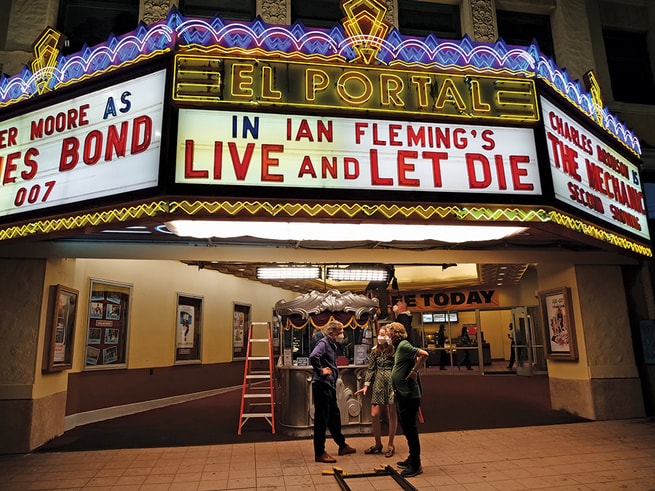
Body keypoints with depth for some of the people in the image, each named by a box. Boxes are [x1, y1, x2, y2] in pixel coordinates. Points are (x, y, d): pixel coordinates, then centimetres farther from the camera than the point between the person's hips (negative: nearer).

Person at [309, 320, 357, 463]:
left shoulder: (332, 344, 15)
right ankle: (319, 453, 9)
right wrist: (320, 371, -22)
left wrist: (334, 374, 10)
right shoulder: (323, 343, -15)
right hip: (322, 385, -10)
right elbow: (313, 356, -34)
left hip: (330, 386, 10)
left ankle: (342, 446, 35)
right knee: (321, 419, -1)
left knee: (334, 417, 21)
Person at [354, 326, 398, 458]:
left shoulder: (394, 350, -5)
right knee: (374, 415, 2)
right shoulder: (374, 351, 8)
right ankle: (378, 444, 20)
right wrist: (366, 385, 3)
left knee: (392, 415, 5)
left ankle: (390, 445, 21)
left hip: (392, 383, -4)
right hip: (379, 383, 4)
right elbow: (371, 369, 10)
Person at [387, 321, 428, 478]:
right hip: (403, 394, 10)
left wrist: (413, 372, -22)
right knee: (407, 428, 18)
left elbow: (424, 354, -28)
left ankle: (416, 465, 7)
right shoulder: (399, 347, 14)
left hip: (409, 395, -10)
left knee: (410, 428, -2)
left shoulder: (404, 346, -15)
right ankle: (412, 459, 30)